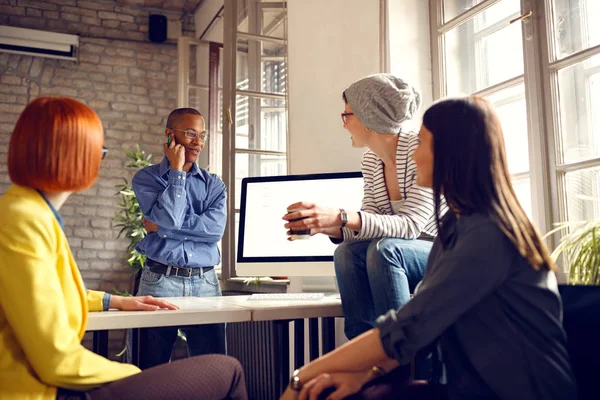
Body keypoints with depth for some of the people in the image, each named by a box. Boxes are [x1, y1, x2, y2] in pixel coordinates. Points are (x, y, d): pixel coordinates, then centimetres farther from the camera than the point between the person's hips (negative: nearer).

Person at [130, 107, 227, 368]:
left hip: (206, 283, 2)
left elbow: (215, 229, -7)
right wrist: (177, 171, -5)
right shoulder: (146, 178, 5)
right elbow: (169, 218, -13)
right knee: (152, 366, 5)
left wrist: (162, 225, -8)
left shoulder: (214, 184, 11)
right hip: (160, 281, -2)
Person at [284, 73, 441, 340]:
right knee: (347, 252, -19)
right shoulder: (371, 160, 4)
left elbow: (410, 225, -27)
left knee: (382, 249, -31)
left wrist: (341, 217, -37)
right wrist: (323, 225, -16)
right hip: (398, 257, 6)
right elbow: (370, 224, 2)